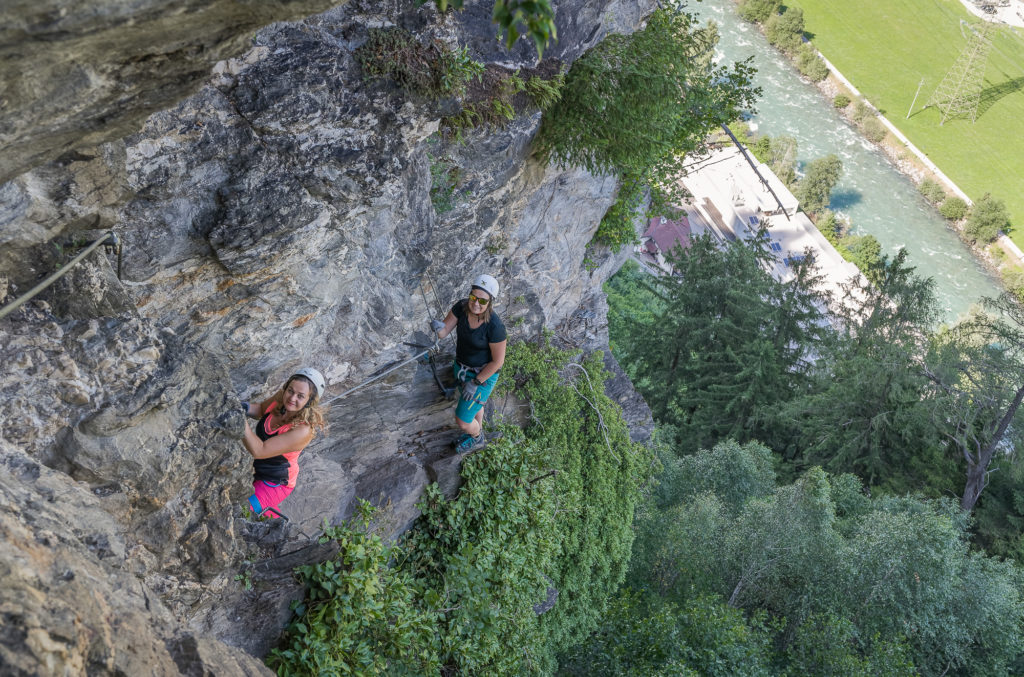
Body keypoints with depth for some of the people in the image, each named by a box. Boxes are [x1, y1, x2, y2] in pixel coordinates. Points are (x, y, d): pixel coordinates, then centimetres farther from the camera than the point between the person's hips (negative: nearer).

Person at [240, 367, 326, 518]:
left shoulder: (304, 430, -33)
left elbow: (259, 451, -36)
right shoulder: (280, 398, -15)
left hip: (274, 483, -7)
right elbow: (260, 409, 10)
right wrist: (245, 408, -12)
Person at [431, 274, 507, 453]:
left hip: (484, 374, -6)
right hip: (462, 366, 6)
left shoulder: (495, 326, -36)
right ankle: (477, 431, 63)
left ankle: (476, 438, 43)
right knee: (473, 400, 33)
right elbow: (443, 332, -19)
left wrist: (475, 383, -19)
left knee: (462, 421, 8)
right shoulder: (462, 307, -21)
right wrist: (438, 327, -43)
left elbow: (498, 361, -24)